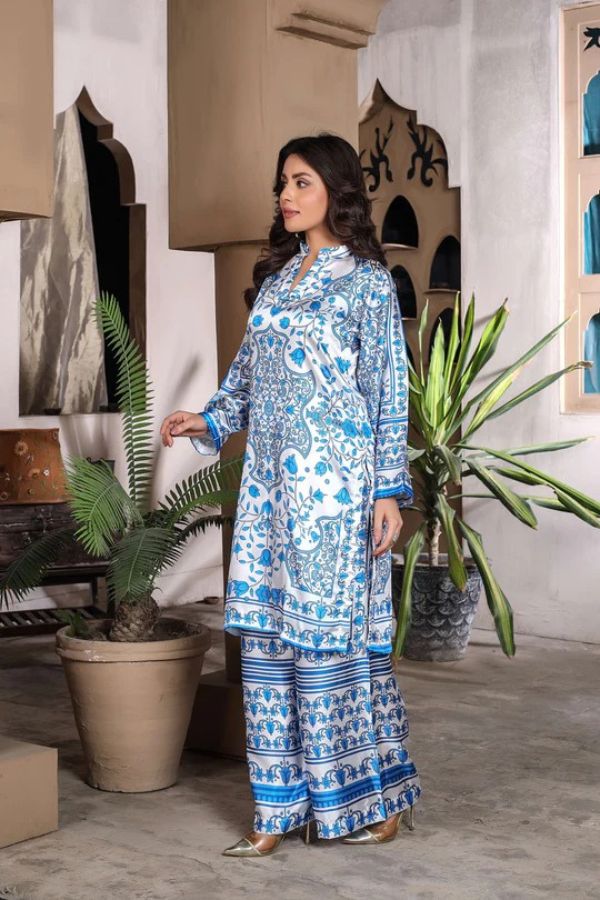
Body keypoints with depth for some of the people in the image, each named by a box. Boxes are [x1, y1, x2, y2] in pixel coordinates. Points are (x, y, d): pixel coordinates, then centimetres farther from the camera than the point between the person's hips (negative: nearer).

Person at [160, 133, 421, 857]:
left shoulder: (367, 279, -2)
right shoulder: (277, 274, 16)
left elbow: (388, 390, -5)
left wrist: (389, 490, -10)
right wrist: (208, 422, 6)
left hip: (334, 478, -6)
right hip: (270, 475, 6)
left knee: (334, 627, -4)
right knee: (267, 630, 3)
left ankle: (377, 797, 13)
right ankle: (279, 807, 12)